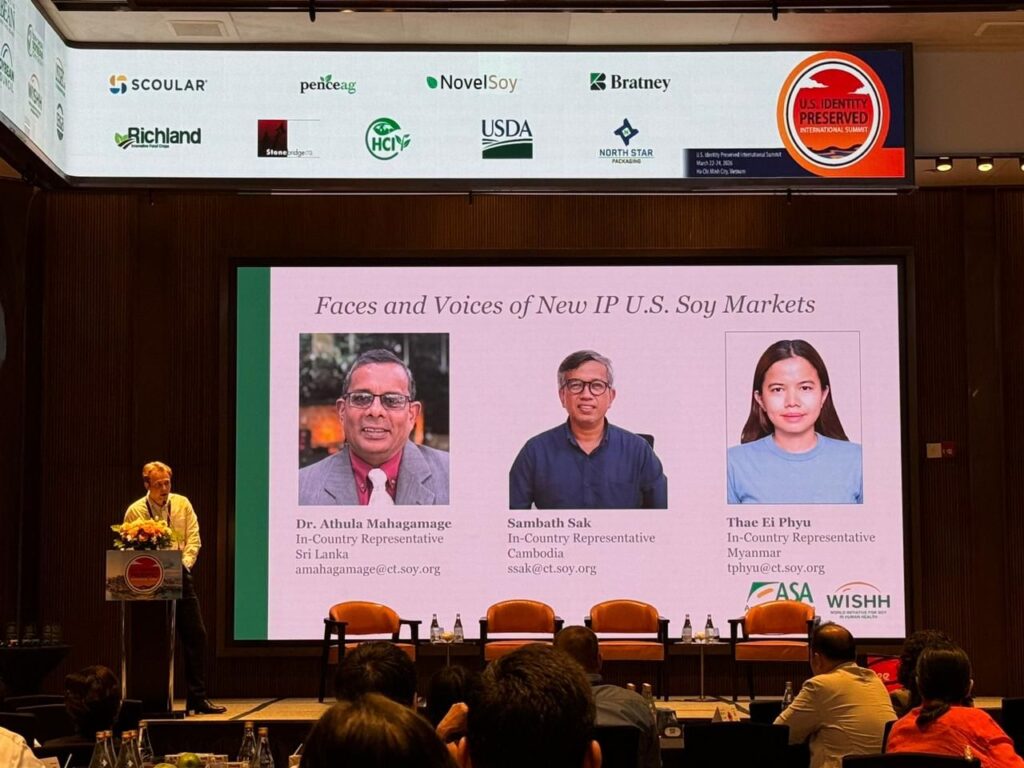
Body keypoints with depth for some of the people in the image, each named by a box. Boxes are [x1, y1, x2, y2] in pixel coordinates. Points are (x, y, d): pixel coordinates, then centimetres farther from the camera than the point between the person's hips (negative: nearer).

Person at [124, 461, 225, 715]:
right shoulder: (135, 511, -1)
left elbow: (194, 539, 2)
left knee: (195, 635, -2)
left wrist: (184, 563, -14)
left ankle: (197, 698, 4)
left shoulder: (182, 504, 4)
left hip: (180, 578, 2)